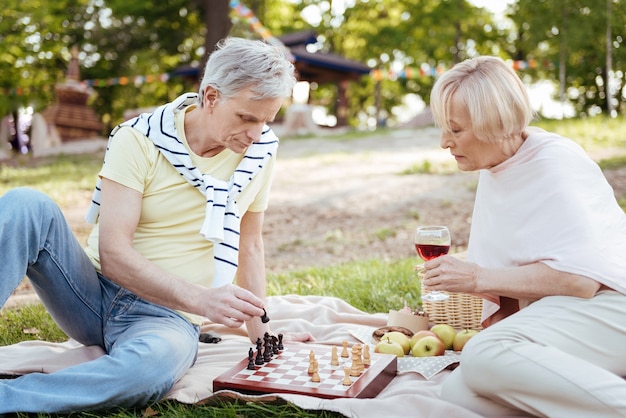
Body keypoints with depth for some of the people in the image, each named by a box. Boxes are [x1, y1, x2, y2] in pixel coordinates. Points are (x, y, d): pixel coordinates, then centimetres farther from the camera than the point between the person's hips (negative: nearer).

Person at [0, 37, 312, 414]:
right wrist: (200, 299, -29)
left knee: (154, 365, -38)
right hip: (96, 294, 0)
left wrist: (261, 334, 9)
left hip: (169, 316, 1)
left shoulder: (261, 150, 0)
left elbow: (249, 245, 10)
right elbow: (113, 254, -18)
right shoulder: (140, 139, -10)